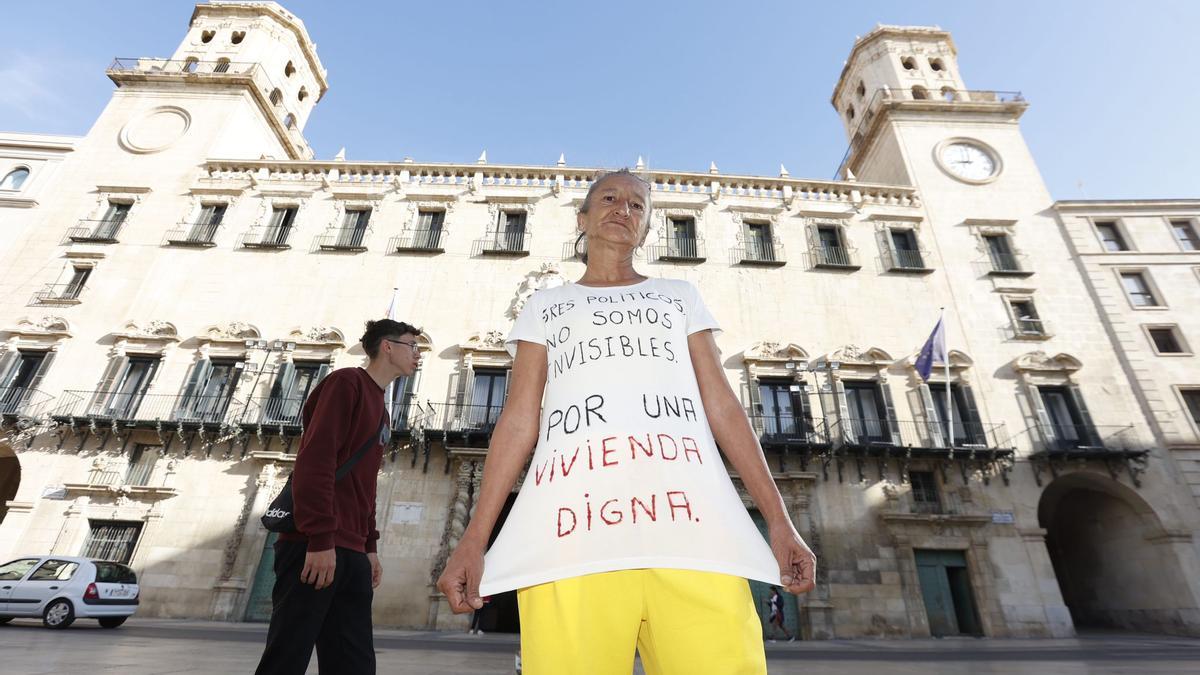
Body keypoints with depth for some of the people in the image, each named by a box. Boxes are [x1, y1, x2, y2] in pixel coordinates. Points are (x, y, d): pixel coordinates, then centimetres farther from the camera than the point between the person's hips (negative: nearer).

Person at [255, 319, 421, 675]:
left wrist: (369, 547, 16)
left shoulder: (380, 411, 21)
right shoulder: (347, 382, -4)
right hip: (315, 549, -8)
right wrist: (320, 539, -20)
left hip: (351, 554, 8)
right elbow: (314, 460, -15)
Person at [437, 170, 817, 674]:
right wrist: (474, 536, 2)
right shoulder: (544, 306, 23)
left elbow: (722, 407, 16)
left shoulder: (680, 296, 25)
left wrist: (778, 518, 6)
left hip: (693, 526, 1)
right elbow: (519, 421, 13)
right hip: (570, 536, 0)